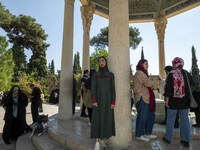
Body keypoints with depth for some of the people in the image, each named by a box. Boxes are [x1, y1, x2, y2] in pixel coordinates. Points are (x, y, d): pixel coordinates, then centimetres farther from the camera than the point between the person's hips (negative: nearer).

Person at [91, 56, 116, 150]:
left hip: (107, 98, 1)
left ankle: (101, 138, 25)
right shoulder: (95, 75, 7)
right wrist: (93, 101, -13)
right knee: (97, 119, -5)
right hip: (98, 98, -1)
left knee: (106, 119, 5)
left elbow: (112, 88, 3)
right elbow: (93, 88, -1)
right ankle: (97, 142, 4)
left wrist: (113, 102, -5)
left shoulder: (111, 74, 7)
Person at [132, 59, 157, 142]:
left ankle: (147, 133, 28)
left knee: (151, 116, 14)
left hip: (146, 98, 10)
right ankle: (139, 135, 14)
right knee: (142, 117, -1)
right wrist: (152, 82, 0)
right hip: (142, 98, -10)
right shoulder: (139, 73, -13)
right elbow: (149, 83, -22)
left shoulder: (143, 73, 20)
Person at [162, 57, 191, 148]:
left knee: (170, 119, 6)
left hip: (174, 101, -4)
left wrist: (166, 100, -10)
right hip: (185, 101, 4)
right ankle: (186, 140, 17)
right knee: (185, 119, 11)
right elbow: (190, 87, 15)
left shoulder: (171, 74, -12)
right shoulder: (187, 74, 4)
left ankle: (168, 138, 17)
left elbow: (168, 88, -15)